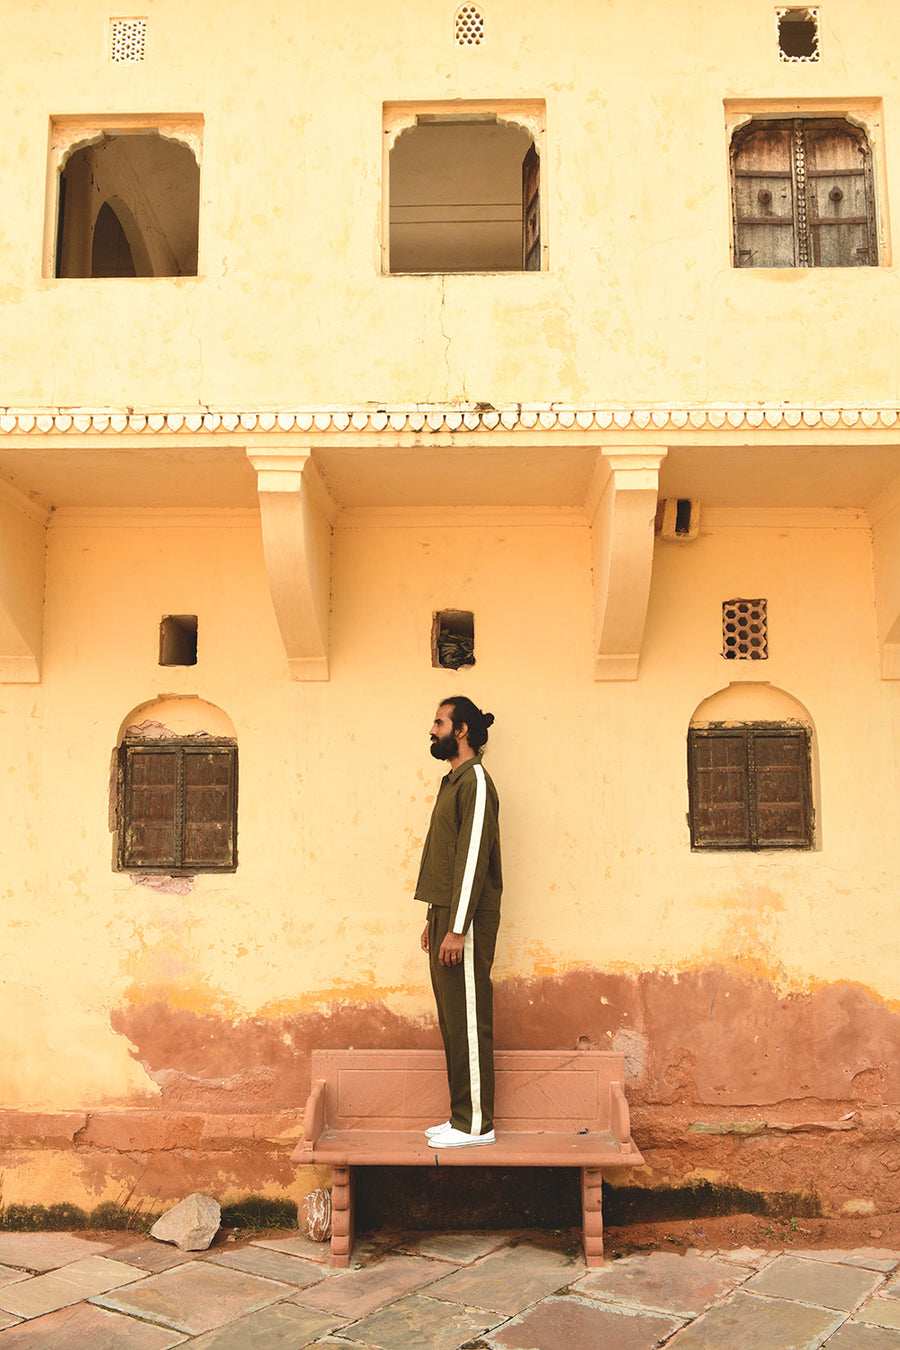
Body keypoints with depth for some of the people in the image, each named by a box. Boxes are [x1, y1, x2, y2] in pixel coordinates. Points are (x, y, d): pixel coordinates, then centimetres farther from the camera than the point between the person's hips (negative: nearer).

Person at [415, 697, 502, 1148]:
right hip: (446, 916, 10)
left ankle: (475, 1124, 5)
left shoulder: (475, 781, -12)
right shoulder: (452, 781, 18)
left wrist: (457, 928, -20)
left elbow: (473, 857, -18)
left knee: (468, 1023, -3)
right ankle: (460, 1117, 20)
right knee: (452, 1022, 12)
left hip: (467, 922, -10)